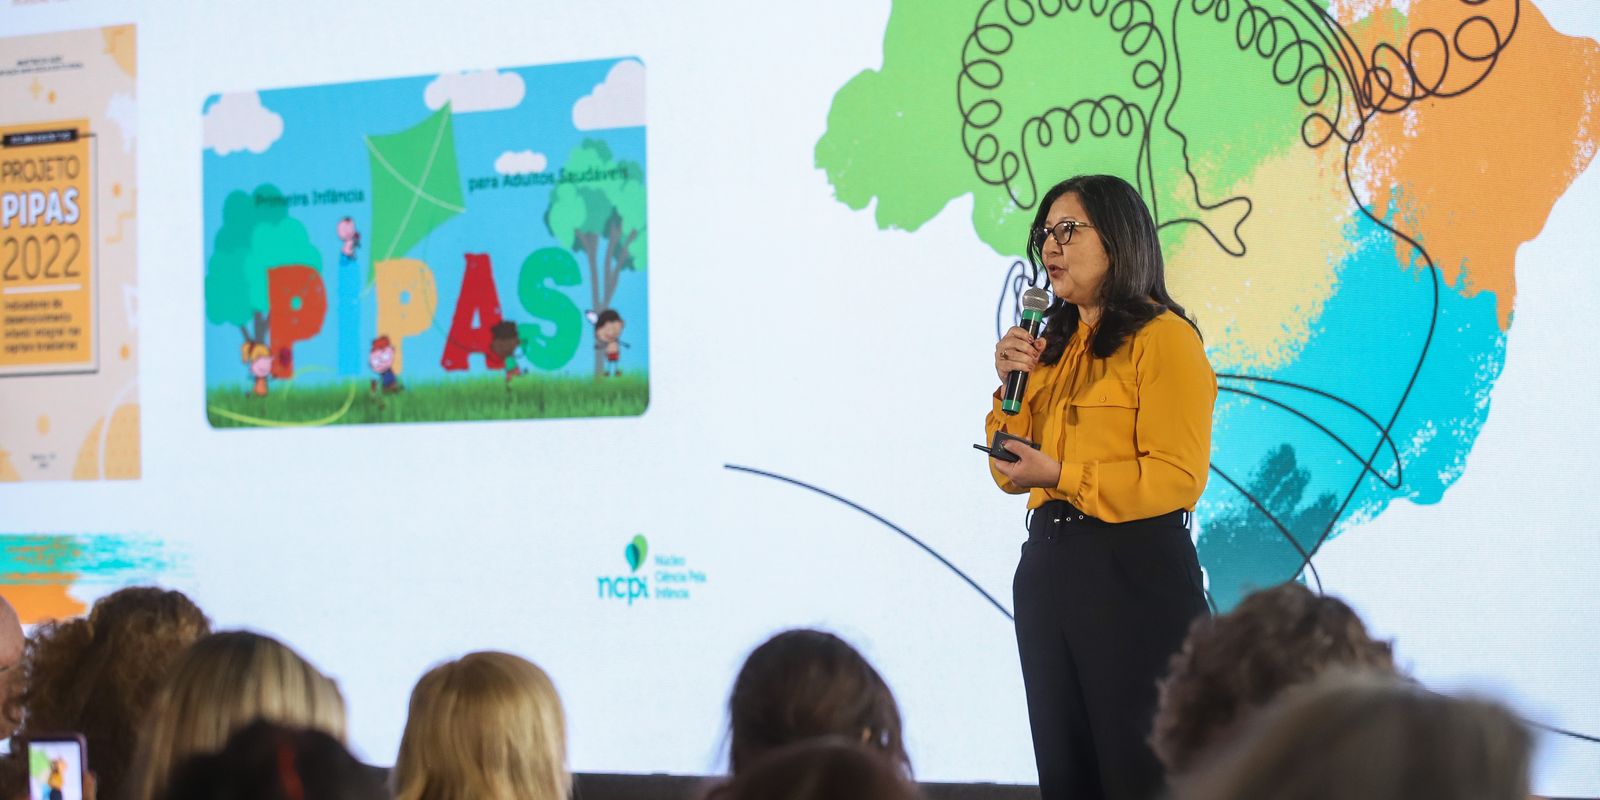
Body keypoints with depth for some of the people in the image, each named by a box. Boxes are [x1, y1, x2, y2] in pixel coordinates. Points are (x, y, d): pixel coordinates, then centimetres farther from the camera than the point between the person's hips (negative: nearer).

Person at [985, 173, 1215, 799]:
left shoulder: (1163, 338, -9)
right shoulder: (1053, 344, 15)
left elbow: (1177, 478, -18)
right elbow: (1011, 473, 16)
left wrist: (1061, 477, -20)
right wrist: (1012, 387, 1)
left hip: (1136, 572, -8)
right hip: (1047, 566, 8)